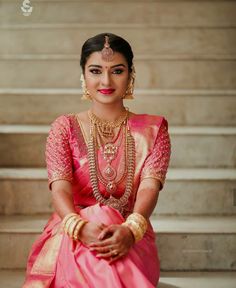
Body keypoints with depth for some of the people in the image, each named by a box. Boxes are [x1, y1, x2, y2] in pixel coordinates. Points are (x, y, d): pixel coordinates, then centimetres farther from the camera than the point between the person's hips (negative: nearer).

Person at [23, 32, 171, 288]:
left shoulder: (152, 130, 10)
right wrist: (81, 228, -30)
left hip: (130, 237, 0)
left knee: (111, 266, -37)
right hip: (71, 235, 1)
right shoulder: (65, 128, 8)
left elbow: (150, 186, -7)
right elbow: (60, 187, -6)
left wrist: (130, 230, -29)